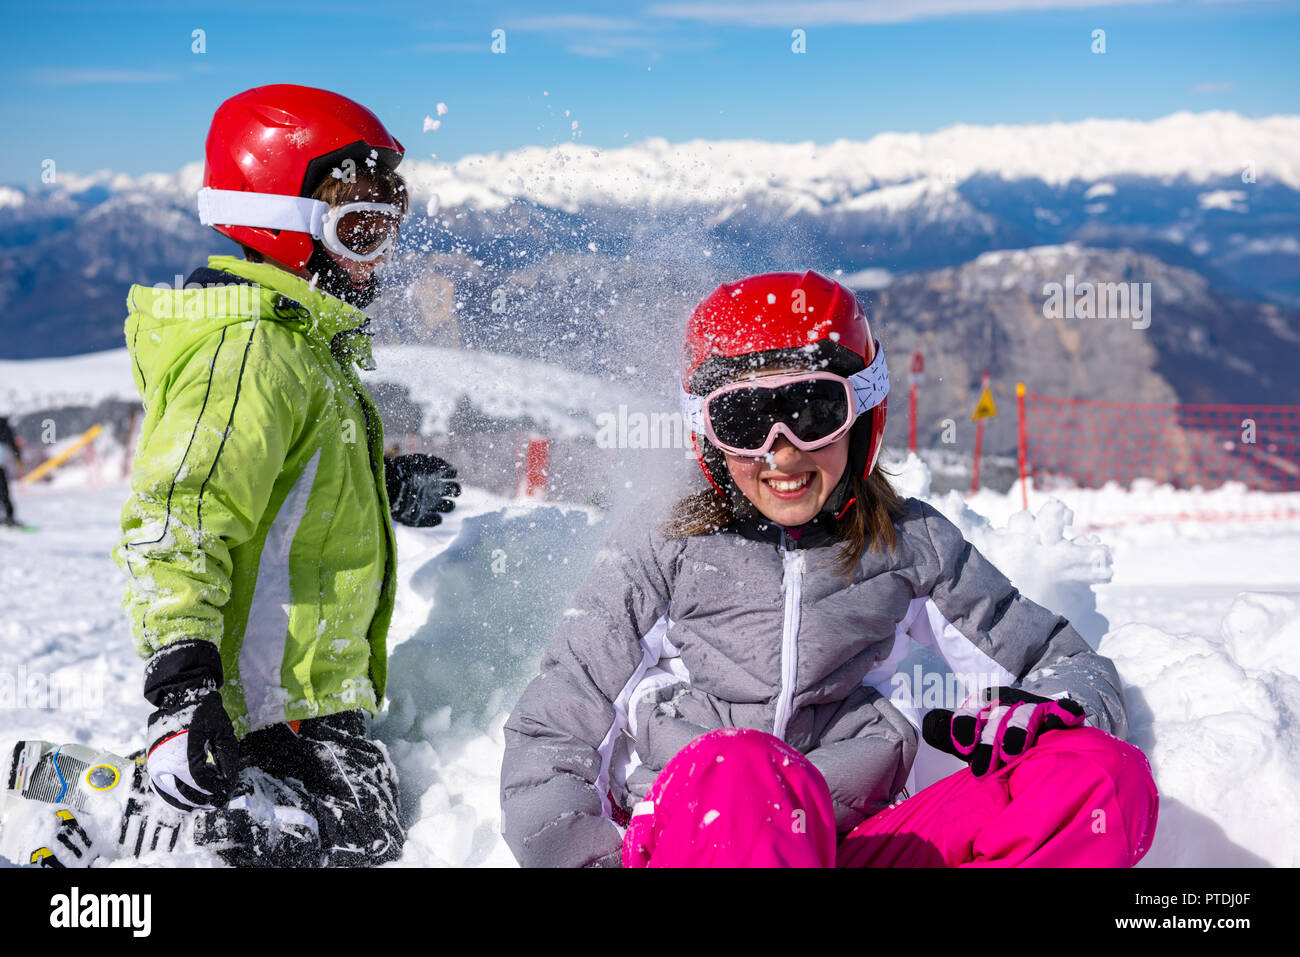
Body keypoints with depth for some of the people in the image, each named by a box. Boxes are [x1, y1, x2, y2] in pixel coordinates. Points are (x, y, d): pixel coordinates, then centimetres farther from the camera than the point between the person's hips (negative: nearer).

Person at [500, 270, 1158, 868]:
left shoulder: (912, 547, 16)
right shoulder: (660, 557, 12)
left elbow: (1078, 671, 19)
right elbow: (547, 750, 10)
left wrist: (1033, 715, -6)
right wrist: (589, 856, -8)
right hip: (681, 840, -2)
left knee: (1104, 773, -21)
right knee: (736, 769, -38)